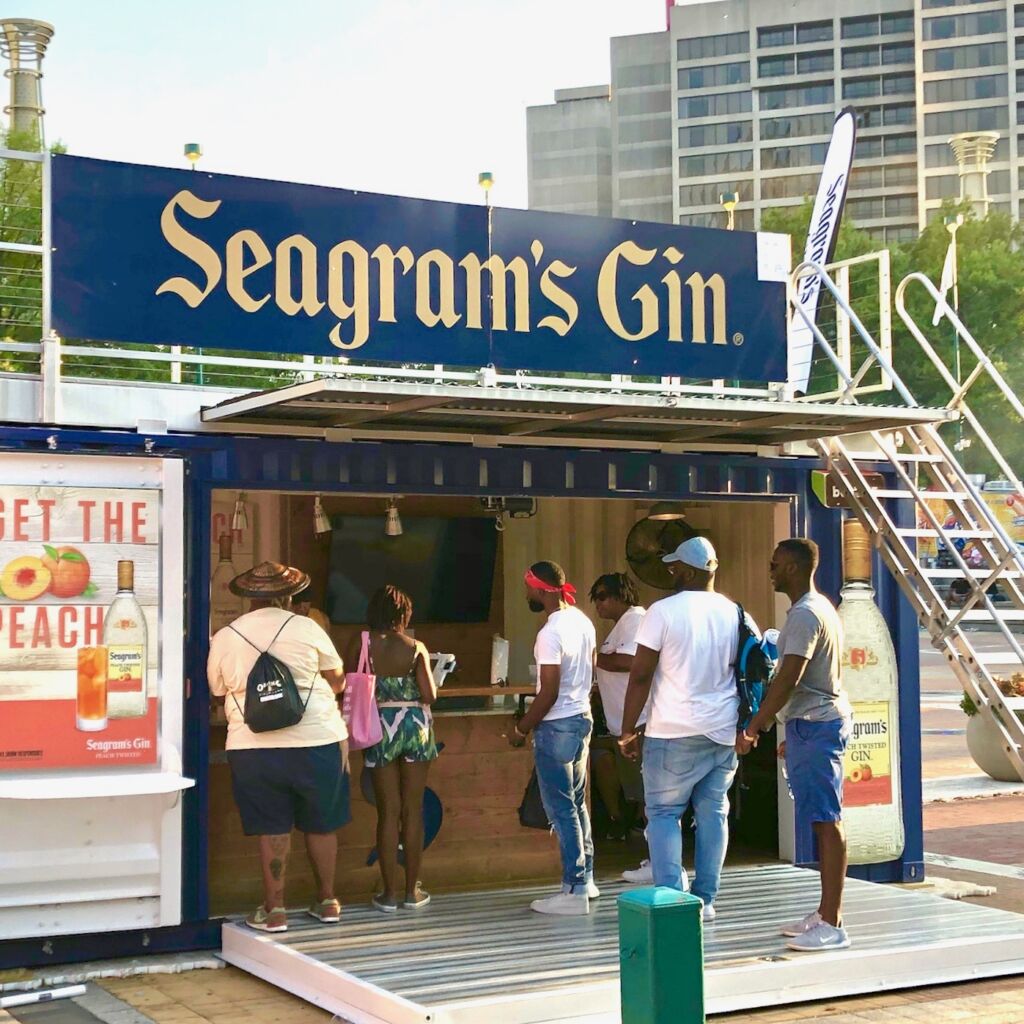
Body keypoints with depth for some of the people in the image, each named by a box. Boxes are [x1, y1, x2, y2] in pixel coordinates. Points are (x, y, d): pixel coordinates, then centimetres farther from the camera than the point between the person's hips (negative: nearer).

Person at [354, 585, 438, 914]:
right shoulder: (416, 648, -5)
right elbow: (430, 695, -8)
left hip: (380, 726, 0)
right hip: (416, 726, 0)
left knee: (388, 811, 6)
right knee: (413, 810, 8)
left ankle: (389, 893, 7)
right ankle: (413, 891, 13)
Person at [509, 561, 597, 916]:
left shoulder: (550, 633, -22)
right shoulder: (582, 621, 5)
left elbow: (549, 693, -21)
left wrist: (522, 729, -10)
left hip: (557, 726, -9)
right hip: (582, 718, 9)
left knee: (561, 810, -2)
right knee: (577, 804, 18)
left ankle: (574, 892, 3)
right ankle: (585, 880, 26)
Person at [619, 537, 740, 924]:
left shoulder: (663, 611, -9)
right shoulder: (733, 613, 6)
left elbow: (640, 675, -9)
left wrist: (627, 731, -2)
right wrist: (743, 726, 22)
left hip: (675, 733, -5)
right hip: (724, 732, 5)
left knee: (663, 813, 3)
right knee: (713, 813, 10)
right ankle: (705, 900, 12)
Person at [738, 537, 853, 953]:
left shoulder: (805, 615, -16)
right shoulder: (820, 608, 17)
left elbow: (788, 680, -24)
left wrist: (753, 728, -21)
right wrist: (794, 733, 25)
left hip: (815, 725, -11)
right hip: (818, 721, 11)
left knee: (825, 821, -10)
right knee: (822, 820, 13)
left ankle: (832, 925, -10)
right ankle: (826, 913, 19)